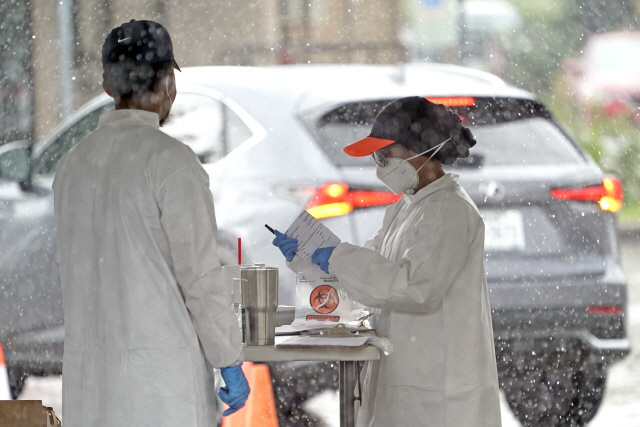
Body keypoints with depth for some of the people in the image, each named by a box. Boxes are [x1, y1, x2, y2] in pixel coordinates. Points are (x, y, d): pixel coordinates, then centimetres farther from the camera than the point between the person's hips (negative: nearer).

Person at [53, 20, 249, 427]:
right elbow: (200, 275, -12)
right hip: (162, 374, -6)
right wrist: (230, 363, -5)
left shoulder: (73, 164, 8)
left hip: (89, 374, 6)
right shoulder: (171, 161, -12)